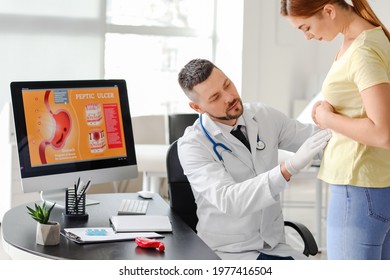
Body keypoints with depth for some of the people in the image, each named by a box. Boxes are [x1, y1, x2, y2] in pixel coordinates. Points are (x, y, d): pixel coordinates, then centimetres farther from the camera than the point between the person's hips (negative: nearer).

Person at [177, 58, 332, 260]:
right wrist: (289, 167, -40)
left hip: (274, 246, 5)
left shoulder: (263, 116, 2)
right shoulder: (192, 145, -15)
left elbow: (317, 138, 11)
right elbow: (228, 201, -30)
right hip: (227, 252, -5)